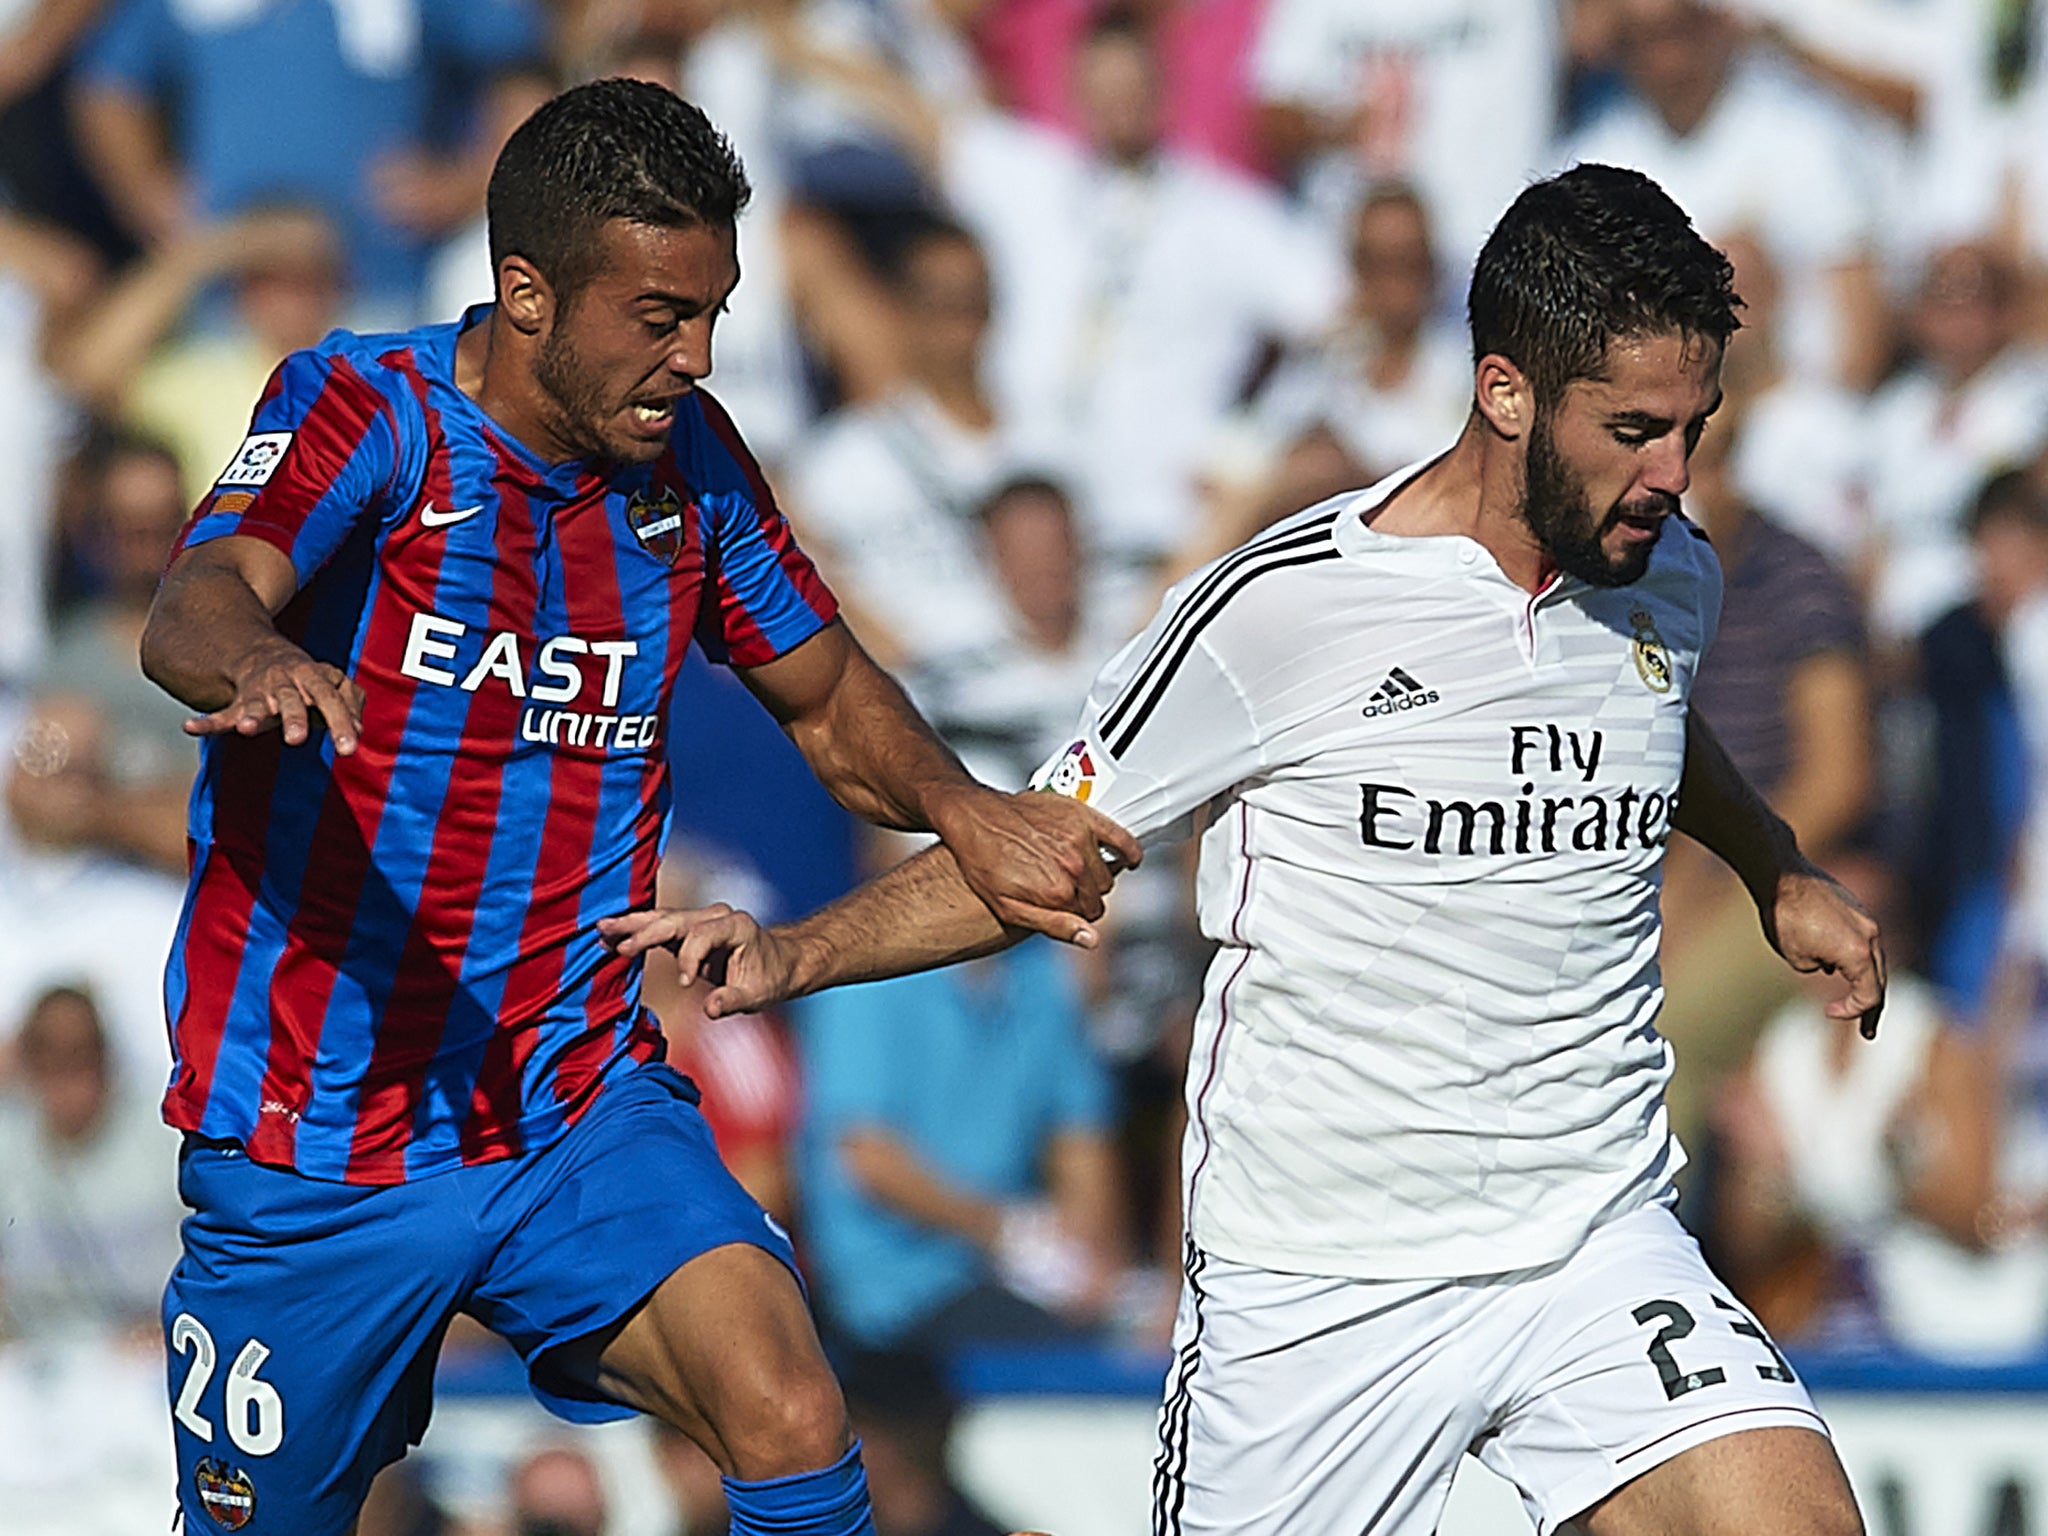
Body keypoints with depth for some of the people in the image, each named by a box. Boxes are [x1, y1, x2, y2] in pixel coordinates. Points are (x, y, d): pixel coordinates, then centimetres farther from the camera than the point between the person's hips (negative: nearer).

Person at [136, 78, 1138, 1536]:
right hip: (313, 1158, -3)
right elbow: (194, 607, -30)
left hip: (585, 1115, 3)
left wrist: (960, 807, -5)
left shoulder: (688, 460, 3)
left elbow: (831, 700, 17)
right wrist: (259, 665, -55)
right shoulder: (365, 408, -11)